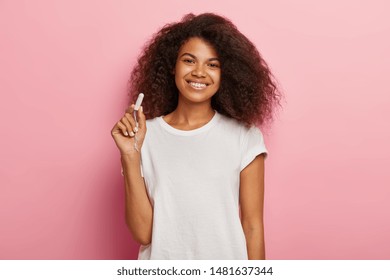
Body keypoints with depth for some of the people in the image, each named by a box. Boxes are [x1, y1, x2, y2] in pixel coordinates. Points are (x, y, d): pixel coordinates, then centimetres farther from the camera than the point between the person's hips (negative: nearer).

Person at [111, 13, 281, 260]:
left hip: (226, 263, 0)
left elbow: (253, 226, -7)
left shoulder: (245, 137, -10)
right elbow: (143, 233, -12)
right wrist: (130, 157, -20)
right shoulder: (144, 135, -9)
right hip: (162, 268, 0)